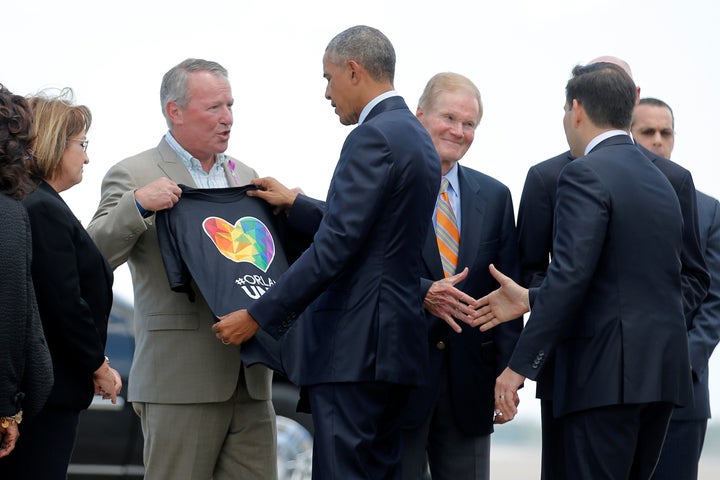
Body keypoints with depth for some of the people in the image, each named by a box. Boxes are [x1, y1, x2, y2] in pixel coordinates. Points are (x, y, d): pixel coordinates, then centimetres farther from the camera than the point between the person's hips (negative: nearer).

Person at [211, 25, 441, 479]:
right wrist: (295, 204, 24)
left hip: (355, 347, -10)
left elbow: (336, 246, -19)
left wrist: (258, 317, -15)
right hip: (393, 342, 10)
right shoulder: (416, 135, 16)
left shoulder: (373, 137, -14)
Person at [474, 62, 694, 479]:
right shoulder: (663, 180, 18)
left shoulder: (586, 175, -9)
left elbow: (570, 276, -18)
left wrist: (519, 366, -16)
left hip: (608, 371, -8)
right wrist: (531, 299, 21)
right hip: (662, 369, 8)